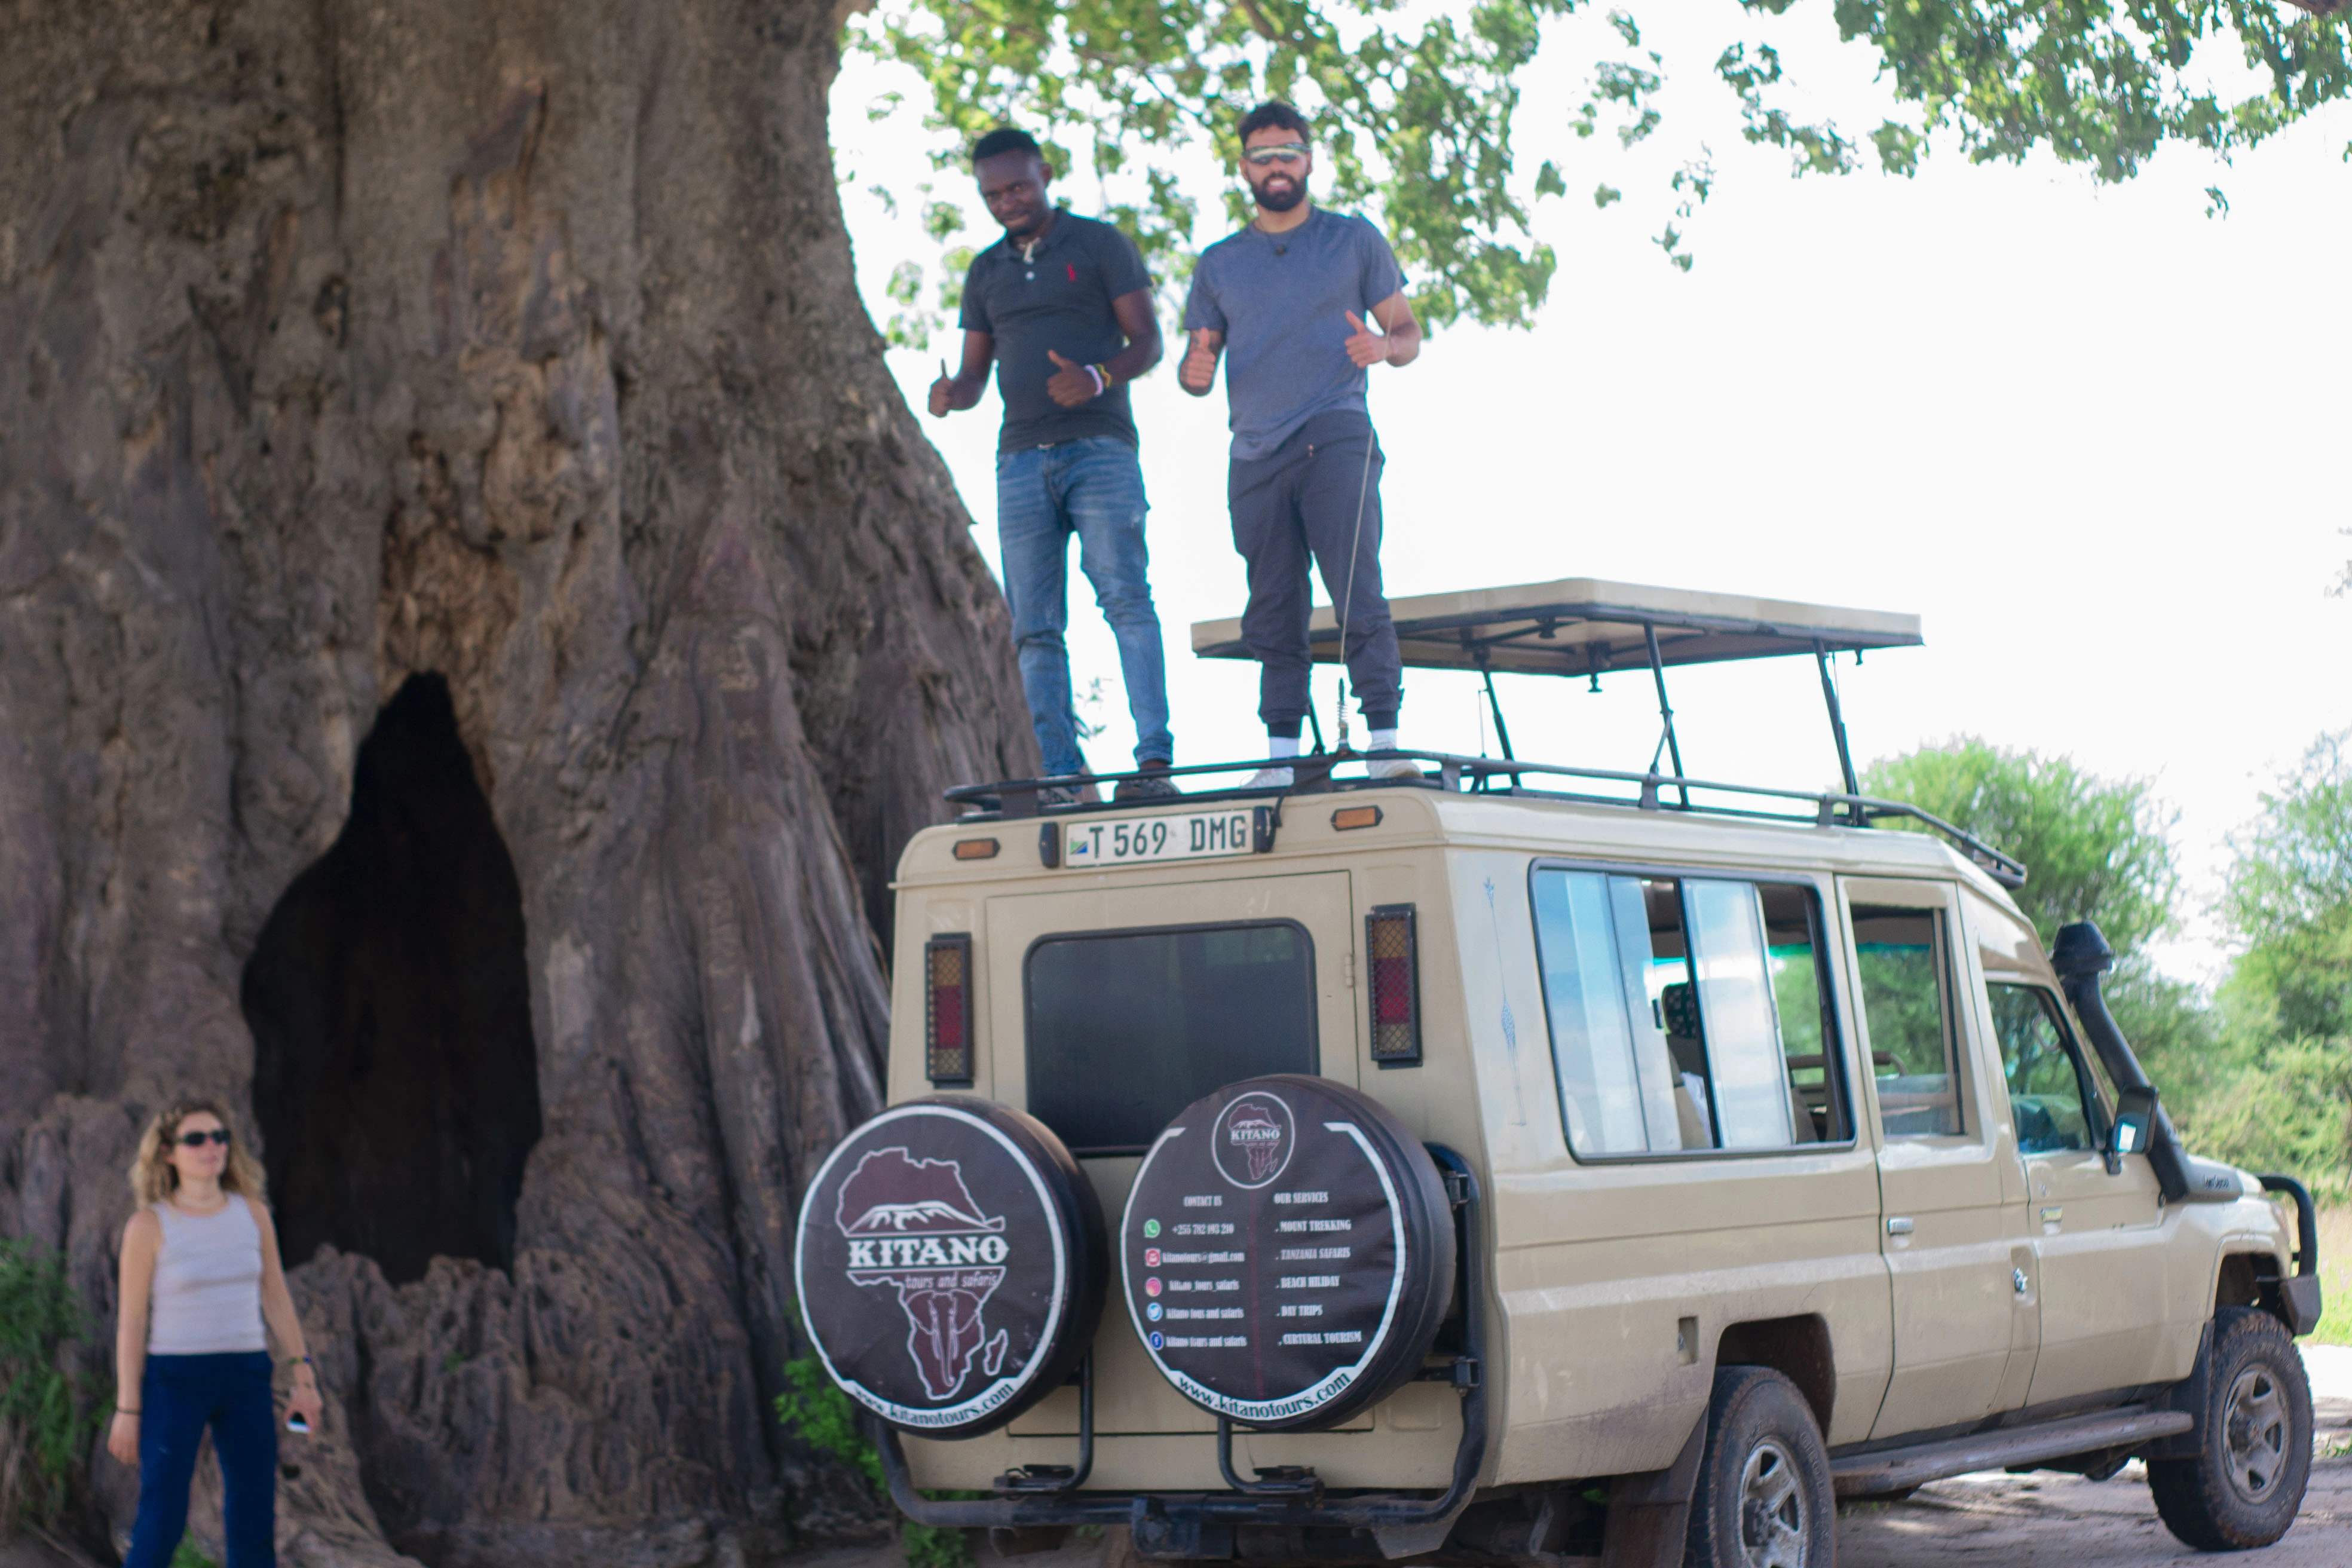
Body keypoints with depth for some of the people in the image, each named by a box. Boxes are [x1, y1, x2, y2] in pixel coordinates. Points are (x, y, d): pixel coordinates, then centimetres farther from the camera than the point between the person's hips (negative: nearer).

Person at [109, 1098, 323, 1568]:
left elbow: (276, 1299, 11)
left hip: (246, 1376, 4)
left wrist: (304, 1376, 7)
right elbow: (131, 1322, -4)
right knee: (161, 1526, -6)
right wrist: (127, 1409, -7)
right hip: (174, 1378, -4)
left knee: (254, 1522, 4)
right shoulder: (148, 1225, -7)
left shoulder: (252, 1213, 4)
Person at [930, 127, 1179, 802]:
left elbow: (1147, 341, 1)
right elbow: (975, 374, 20)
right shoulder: (985, 272, 20)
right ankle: (1064, 777, -3)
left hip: (1098, 448, -5)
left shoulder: (1101, 245, 7)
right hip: (1021, 460, 5)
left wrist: (1097, 379, -20)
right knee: (1035, 628, -3)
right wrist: (949, 396, -4)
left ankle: (1154, 760, -24)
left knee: (1124, 597, -19)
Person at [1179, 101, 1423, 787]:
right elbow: (1197, 362, 19)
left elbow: (1408, 333, 12)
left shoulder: (1355, 240, 12)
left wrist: (1385, 347, -12)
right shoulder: (1219, 265, 18)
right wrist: (1196, 372, -6)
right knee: (1273, 613, 1)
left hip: (1336, 438, -3)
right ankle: (1280, 761, 1)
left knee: (1357, 594, -15)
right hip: (1256, 456, 3)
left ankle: (1384, 743, -19)